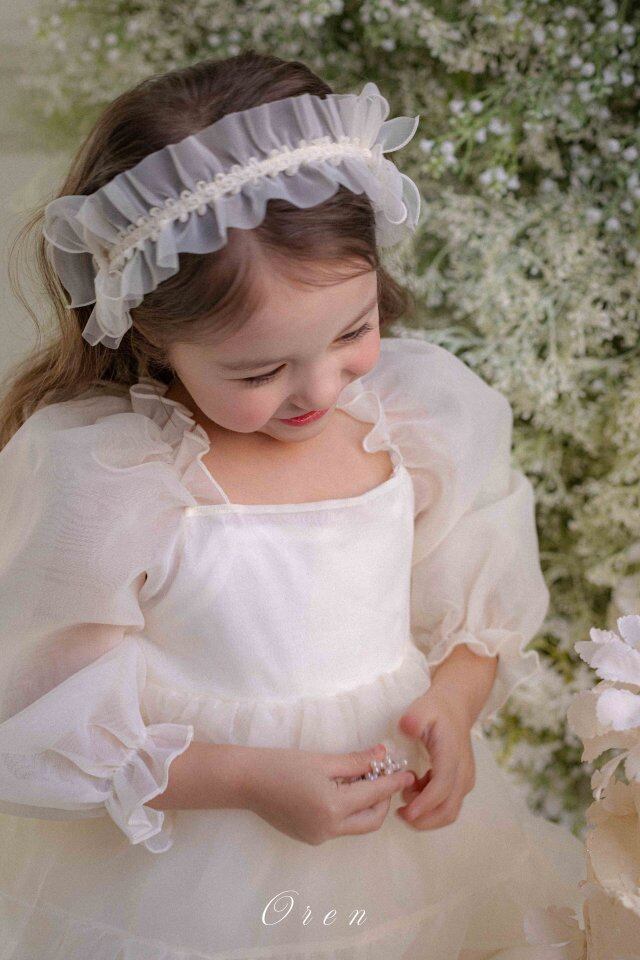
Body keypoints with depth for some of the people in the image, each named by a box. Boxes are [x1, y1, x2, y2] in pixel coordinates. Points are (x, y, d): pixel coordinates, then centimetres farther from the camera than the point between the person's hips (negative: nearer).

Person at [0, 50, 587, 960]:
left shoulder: (420, 412, -10)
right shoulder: (93, 475, -22)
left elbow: (480, 607, 5)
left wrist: (451, 706, -15)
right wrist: (249, 780, -22)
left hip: (412, 829, 4)